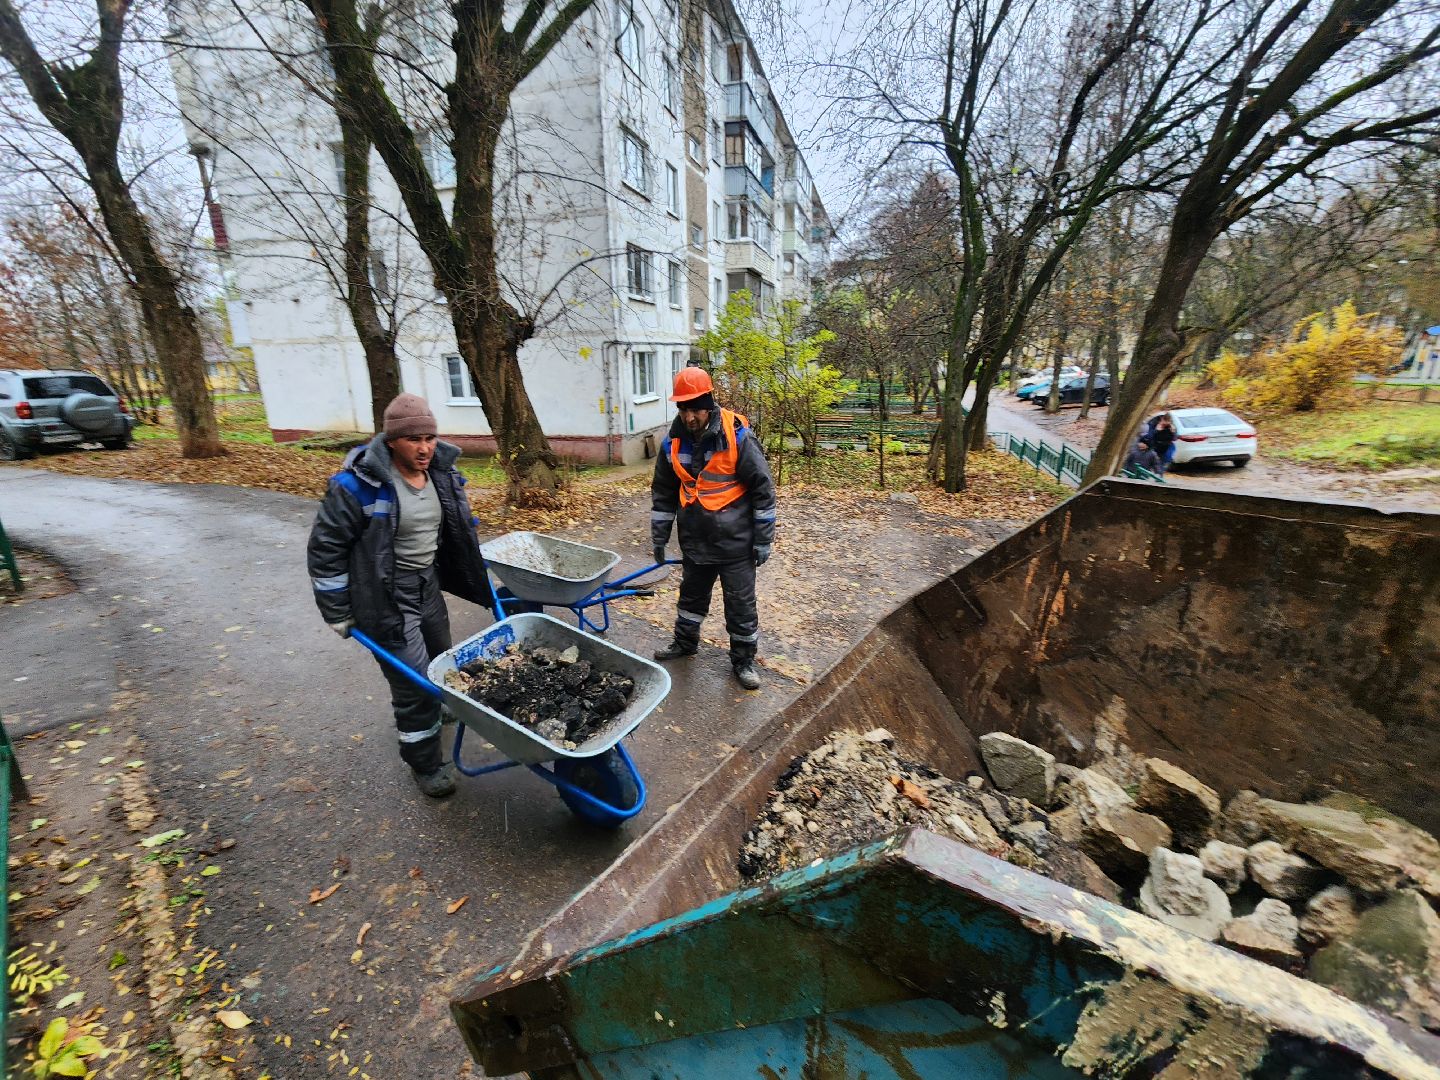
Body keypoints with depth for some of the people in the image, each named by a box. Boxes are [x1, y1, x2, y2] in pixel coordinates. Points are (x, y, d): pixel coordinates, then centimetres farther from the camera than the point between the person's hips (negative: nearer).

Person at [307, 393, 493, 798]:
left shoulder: (443, 473, -1)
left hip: (429, 589, 7)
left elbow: (460, 533, 12)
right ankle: (424, 763, 19)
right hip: (386, 599, -7)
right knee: (414, 682, -2)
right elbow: (326, 547, -12)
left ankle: (425, 711, 53)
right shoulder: (360, 483, -20)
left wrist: (479, 585, 15)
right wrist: (337, 612, -8)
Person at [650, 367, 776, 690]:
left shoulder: (737, 436, -16)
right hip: (694, 541, 5)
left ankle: (744, 659, 26)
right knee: (691, 595, 22)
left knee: (741, 604, 7)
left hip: (735, 542, -4)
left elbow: (762, 488, -11)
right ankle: (685, 643, 44)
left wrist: (763, 540, -10)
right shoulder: (674, 441, -2)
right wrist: (659, 537, 11)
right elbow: (663, 492, 9)